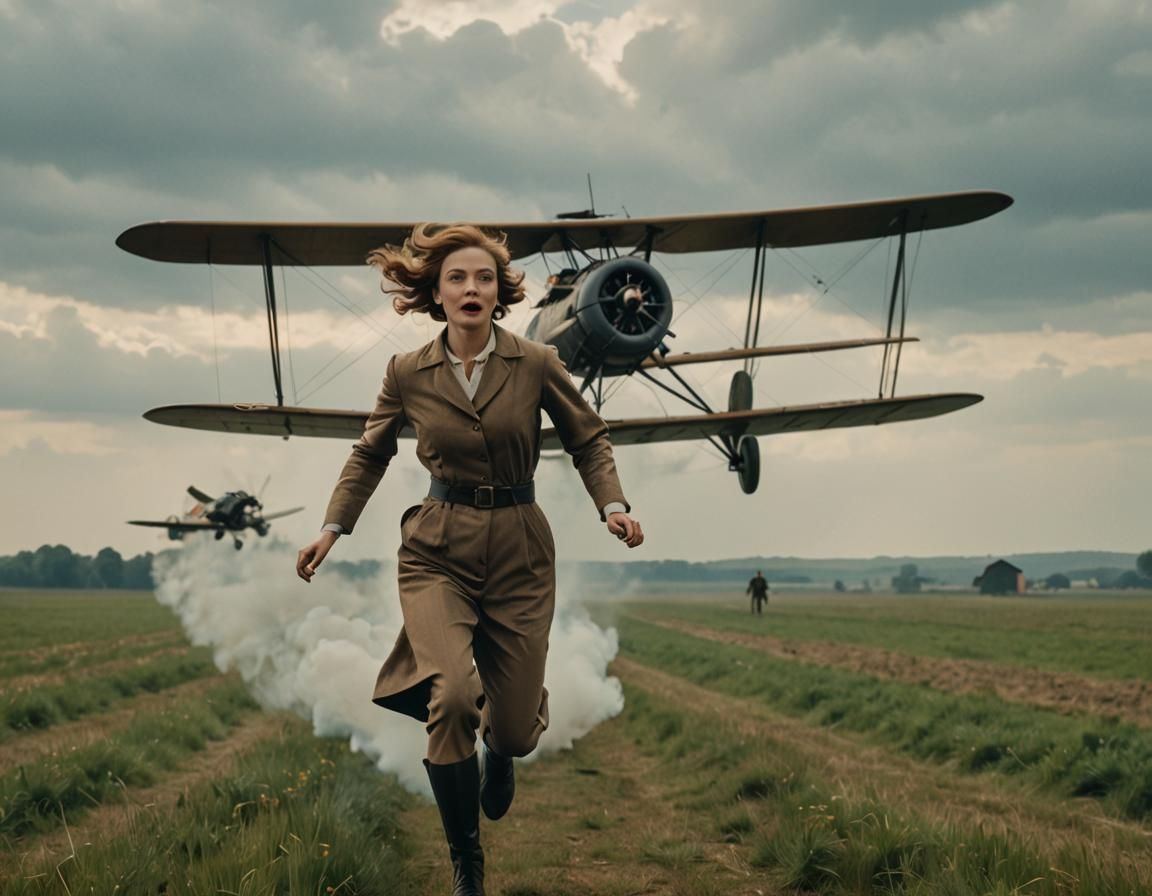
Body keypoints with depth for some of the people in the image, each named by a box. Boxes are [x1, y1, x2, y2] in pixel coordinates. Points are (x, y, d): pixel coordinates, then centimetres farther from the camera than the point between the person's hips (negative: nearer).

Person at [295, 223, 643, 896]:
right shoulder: (408, 374, -3)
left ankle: (502, 746, 45)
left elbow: (589, 439, 6)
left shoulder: (537, 364, -6)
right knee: (453, 697, -26)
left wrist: (613, 506, -9)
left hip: (518, 550, 1)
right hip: (438, 550, 0)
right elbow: (371, 454, 13)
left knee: (515, 729, 1)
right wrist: (334, 527, 5)